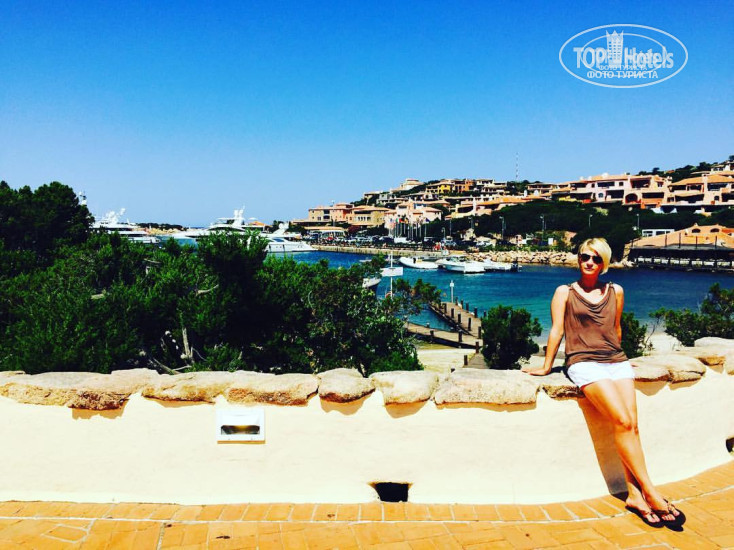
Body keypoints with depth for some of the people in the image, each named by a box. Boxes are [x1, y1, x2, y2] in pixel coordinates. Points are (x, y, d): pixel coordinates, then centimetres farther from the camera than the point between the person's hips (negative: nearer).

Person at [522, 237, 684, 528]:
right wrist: (546, 367, 4)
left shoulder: (615, 291, 17)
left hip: (616, 361, 4)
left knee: (631, 424, -16)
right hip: (583, 363, -4)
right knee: (623, 422, -20)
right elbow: (556, 331, 5)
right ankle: (651, 493, -17)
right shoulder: (565, 292, 8)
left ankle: (634, 493, -15)